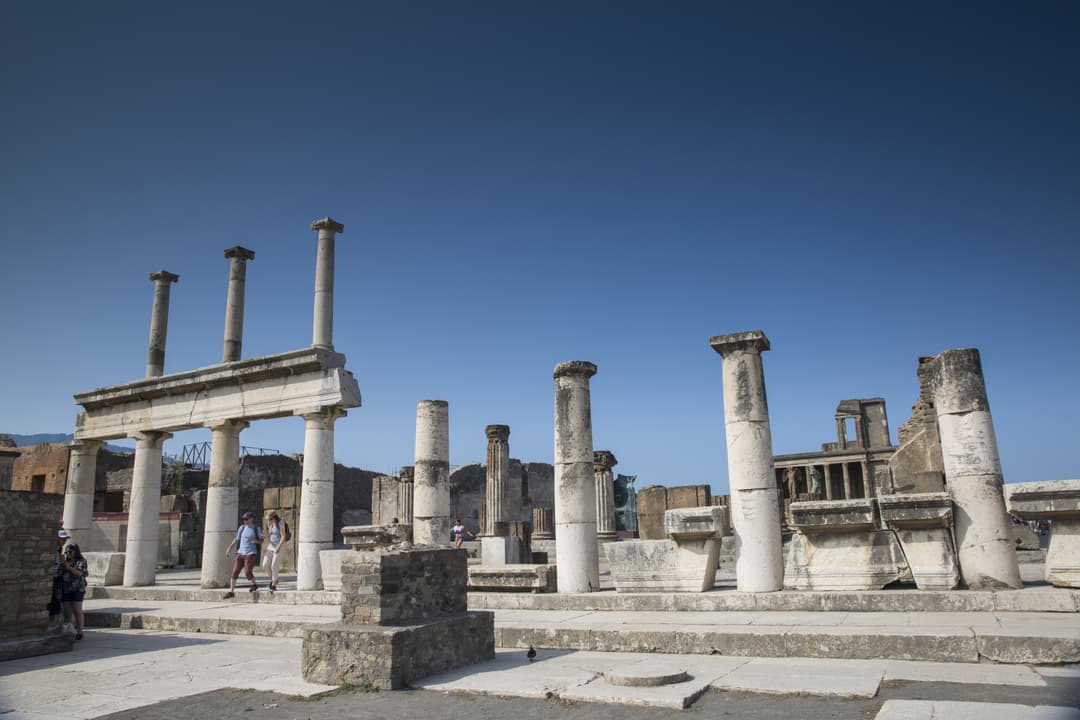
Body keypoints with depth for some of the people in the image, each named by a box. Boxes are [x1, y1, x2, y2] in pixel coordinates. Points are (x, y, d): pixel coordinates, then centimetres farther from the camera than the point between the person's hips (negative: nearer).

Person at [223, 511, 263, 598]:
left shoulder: (257, 529, 0)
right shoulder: (242, 528, 7)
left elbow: (262, 540, 5)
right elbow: (236, 539, 14)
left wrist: (256, 541, -16)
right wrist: (229, 548, 8)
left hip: (250, 554, -4)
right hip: (240, 553, 4)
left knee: (247, 573, -12)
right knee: (235, 572, -4)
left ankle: (254, 584, 16)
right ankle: (231, 592, 4)